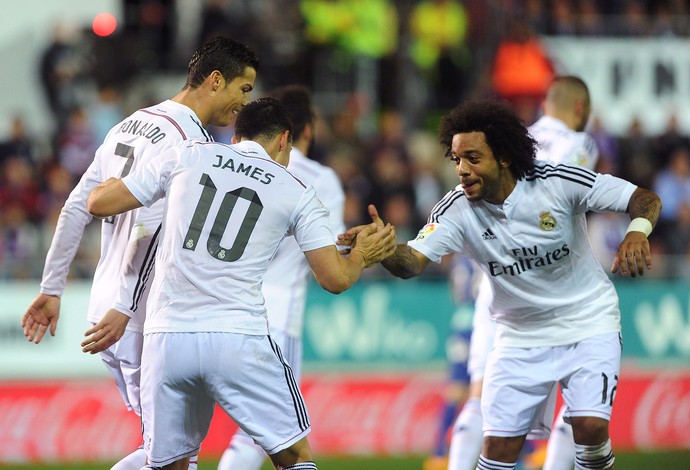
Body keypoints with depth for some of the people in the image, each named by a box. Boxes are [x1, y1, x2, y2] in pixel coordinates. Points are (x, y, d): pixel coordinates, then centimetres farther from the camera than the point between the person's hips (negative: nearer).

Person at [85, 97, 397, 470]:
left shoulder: (187, 157, 11)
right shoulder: (296, 192, 10)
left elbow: (99, 202, 12)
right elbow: (335, 278, 7)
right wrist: (361, 256, 29)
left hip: (166, 338, 2)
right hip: (239, 340, -2)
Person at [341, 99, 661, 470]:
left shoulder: (558, 182, -21)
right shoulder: (457, 210, -16)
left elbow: (645, 199, -16)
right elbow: (412, 261, -27)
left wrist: (637, 233, -39)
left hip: (587, 323, -2)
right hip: (520, 336, 2)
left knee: (590, 426, -19)